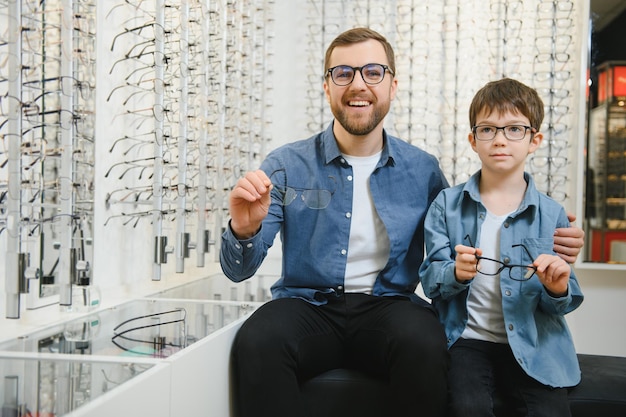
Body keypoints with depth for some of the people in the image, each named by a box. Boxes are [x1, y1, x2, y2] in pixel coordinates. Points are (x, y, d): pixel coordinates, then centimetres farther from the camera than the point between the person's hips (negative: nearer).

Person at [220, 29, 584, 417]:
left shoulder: (422, 170, 6)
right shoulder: (287, 165, 1)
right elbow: (238, 270, -1)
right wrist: (244, 231, -26)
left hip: (387, 305, 1)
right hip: (308, 306, -1)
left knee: (424, 342, -32)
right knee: (257, 341, -33)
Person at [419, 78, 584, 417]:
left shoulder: (551, 214, 4)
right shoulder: (447, 205, 4)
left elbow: (561, 305, 7)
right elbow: (431, 282, -1)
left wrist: (558, 290, -16)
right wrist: (457, 273, -22)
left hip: (532, 346, 1)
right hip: (466, 339, -1)